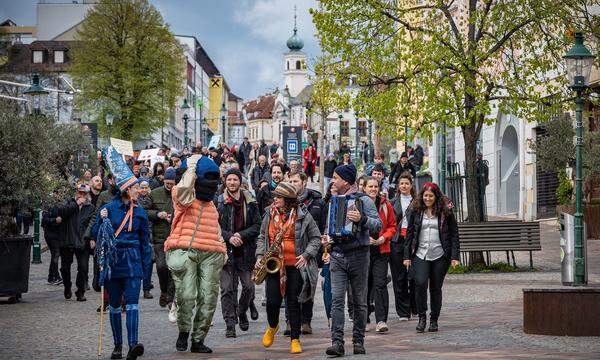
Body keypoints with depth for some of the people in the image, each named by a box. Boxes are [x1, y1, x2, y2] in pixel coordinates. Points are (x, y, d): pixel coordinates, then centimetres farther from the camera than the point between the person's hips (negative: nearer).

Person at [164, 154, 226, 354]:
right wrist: (191, 168, -6)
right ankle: (183, 332, 5)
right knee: (186, 295, -17)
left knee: (208, 298, -1)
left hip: (210, 255, 6)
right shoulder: (185, 198, 4)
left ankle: (198, 339, 9)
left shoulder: (211, 205, 26)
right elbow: (183, 188, -21)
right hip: (185, 251, -6)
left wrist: (222, 248, 22)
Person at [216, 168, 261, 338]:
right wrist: (229, 237, -15)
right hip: (226, 250, -1)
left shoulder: (250, 202, 6)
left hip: (246, 251, 2)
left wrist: (241, 235, -10)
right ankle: (230, 324, 1)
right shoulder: (218, 202, 2)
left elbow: (257, 225, 4)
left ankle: (242, 312, 29)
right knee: (227, 289, -5)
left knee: (249, 286, 1)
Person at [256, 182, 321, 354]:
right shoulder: (269, 214, 8)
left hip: (295, 265, -2)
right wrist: (259, 255, 4)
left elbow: (316, 237, 4)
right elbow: (262, 237, 18)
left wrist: (306, 255, -9)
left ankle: (295, 340, 8)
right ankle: (272, 327, 28)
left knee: (293, 303, 1)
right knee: (273, 301, -3)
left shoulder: (303, 215, -1)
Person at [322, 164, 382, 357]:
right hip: (337, 255, 4)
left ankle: (358, 341, 12)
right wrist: (329, 238, 7)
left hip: (358, 254, -4)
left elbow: (378, 225, -8)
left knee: (360, 301, 4)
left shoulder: (363, 200, -2)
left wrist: (361, 219, -24)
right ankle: (337, 342, -14)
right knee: (337, 299, -9)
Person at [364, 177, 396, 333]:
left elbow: (392, 226, 9)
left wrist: (384, 238, -7)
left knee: (380, 284, -9)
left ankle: (381, 320, -11)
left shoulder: (385, 205, 5)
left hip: (381, 250, 0)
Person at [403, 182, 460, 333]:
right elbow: (409, 234, 9)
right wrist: (407, 256, 3)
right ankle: (422, 316, -2)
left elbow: (454, 234, 3)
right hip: (420, 255, 0)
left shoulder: (445, 211, 1)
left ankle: (434, 320, 19)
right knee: (420, 283, -18)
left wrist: (455, 256, -4)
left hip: (439, 256, 0)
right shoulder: (416, 211, 6)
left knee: (436, 288, 6)